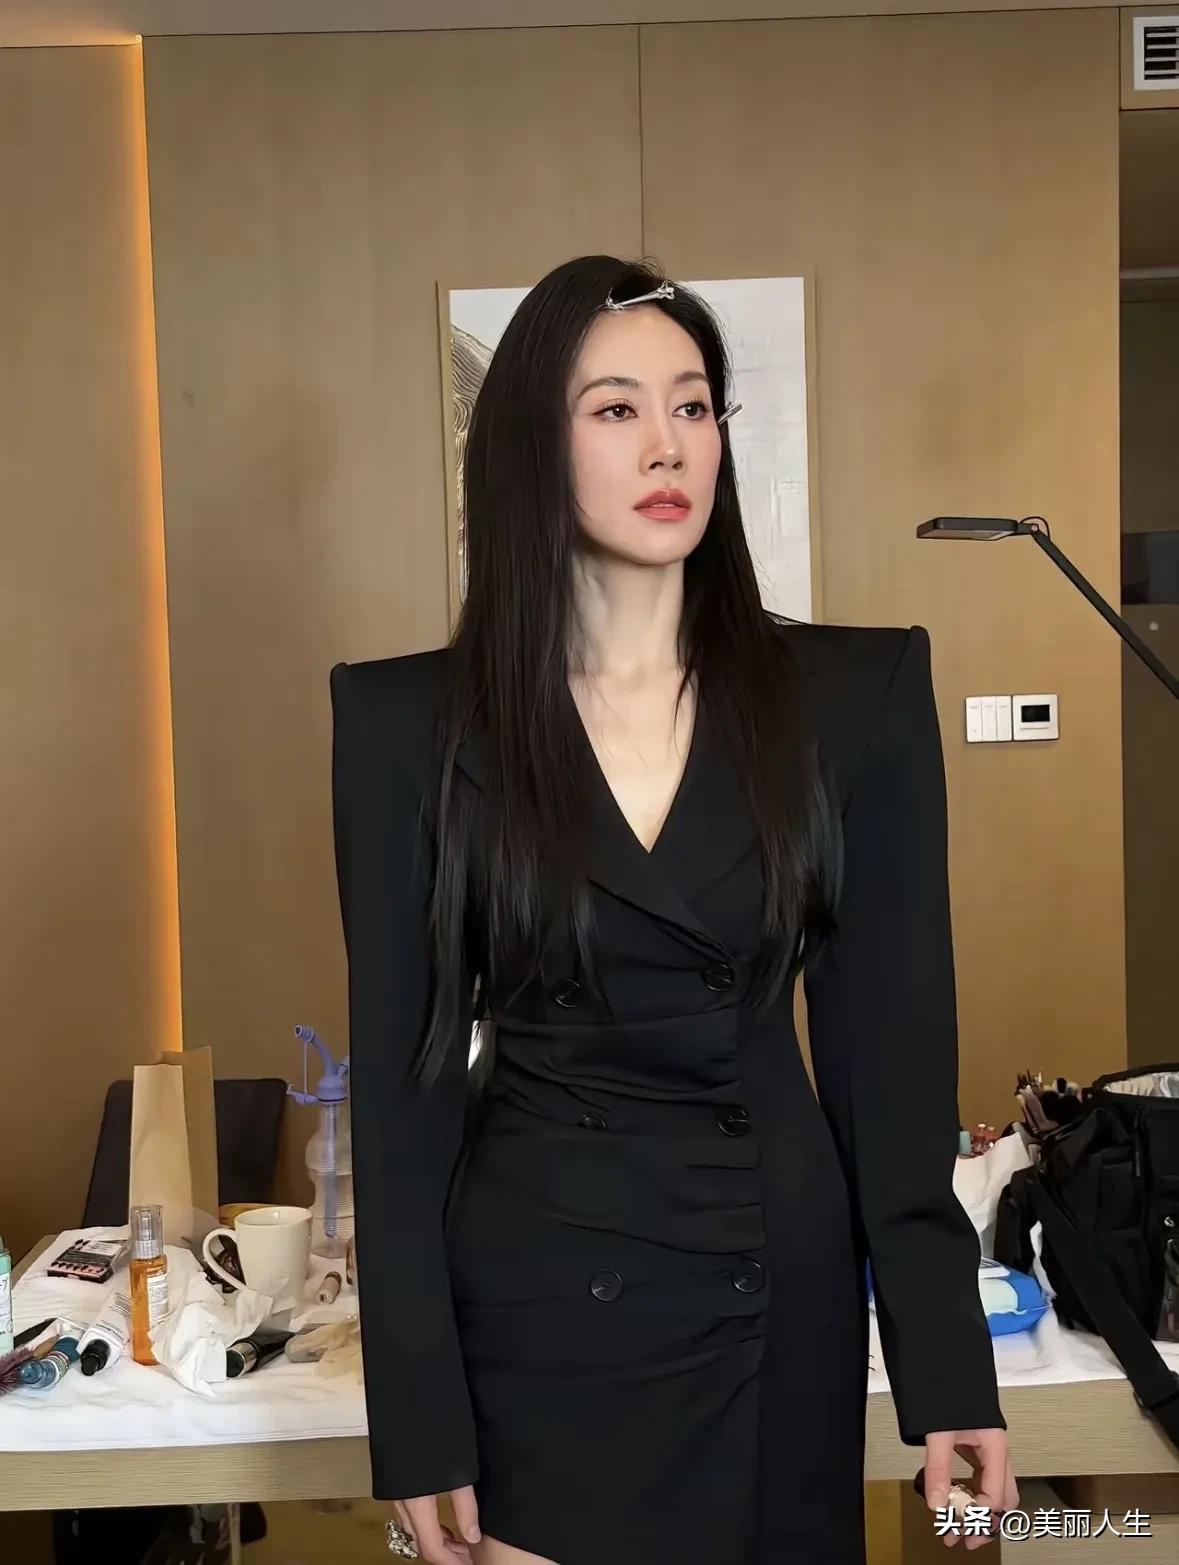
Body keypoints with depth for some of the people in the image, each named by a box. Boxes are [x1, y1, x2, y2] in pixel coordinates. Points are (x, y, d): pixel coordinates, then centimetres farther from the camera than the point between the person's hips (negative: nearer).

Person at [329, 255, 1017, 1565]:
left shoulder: (854, 695, -4)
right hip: (532, 1295, -1)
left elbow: (893, 1042, -1)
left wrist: (946, 1362, -2)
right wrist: (416, 1419, -6)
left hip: (780, 1288, 2)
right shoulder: (412, 722, -6)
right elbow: (401, 1072, -4)